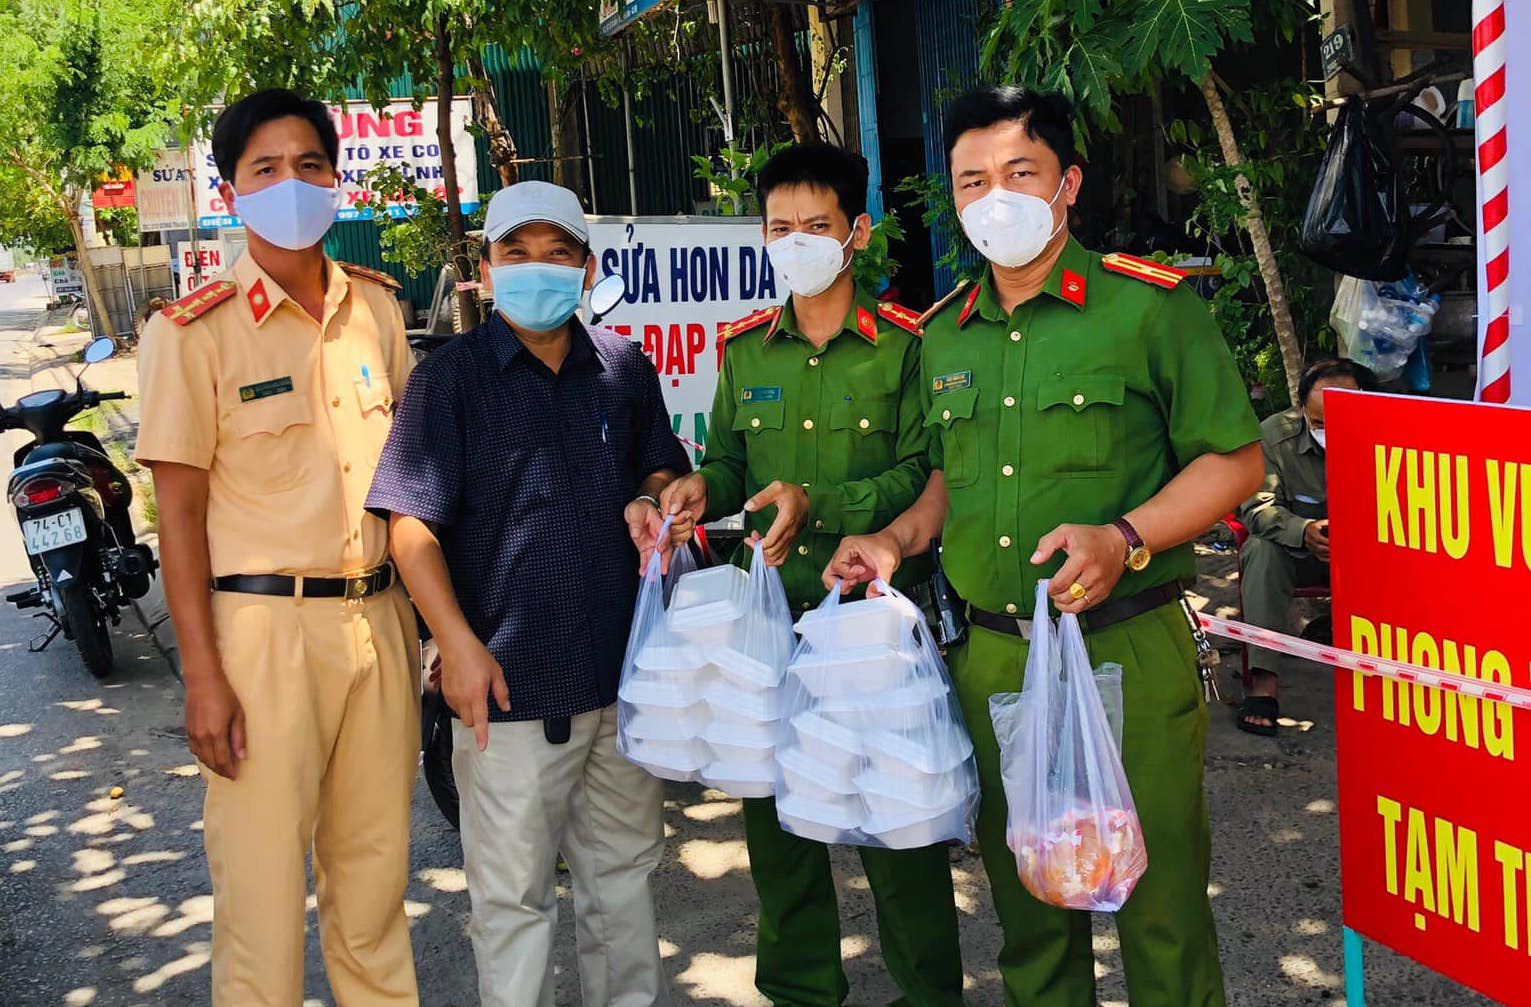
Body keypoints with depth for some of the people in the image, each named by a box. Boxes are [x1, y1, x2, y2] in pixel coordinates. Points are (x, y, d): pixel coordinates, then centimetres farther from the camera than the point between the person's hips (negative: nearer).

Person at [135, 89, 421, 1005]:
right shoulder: (194, 331, -6)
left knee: (375, 858, 15)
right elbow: (179, 512, -7)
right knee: (264, 874, 2)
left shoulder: (377, 307, 8)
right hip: (265, 625, -4)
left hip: (380, 617, 5)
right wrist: (203, 675, -11)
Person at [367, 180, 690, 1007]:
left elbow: (661, 467, 21)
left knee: (623, 868, 20)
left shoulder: (625, 368, 8)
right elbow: (412, 524, -9)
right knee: (513, 893, 4)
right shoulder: (450, 376, -5)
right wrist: (458, 643, -19)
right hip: (509, 679, -4)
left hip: (622, 669, 5)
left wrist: (650, 499, -4)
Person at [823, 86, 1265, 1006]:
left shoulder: (1150, 305, -6)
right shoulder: (943, 336, 10)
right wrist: (900, 538, 4)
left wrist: (1124, 538, -20)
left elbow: (1235, 459, -6)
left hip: (1129, 653, -5)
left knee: (1159, 897, 4)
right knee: (1025, 892, 17)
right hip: (988, 660, 5)